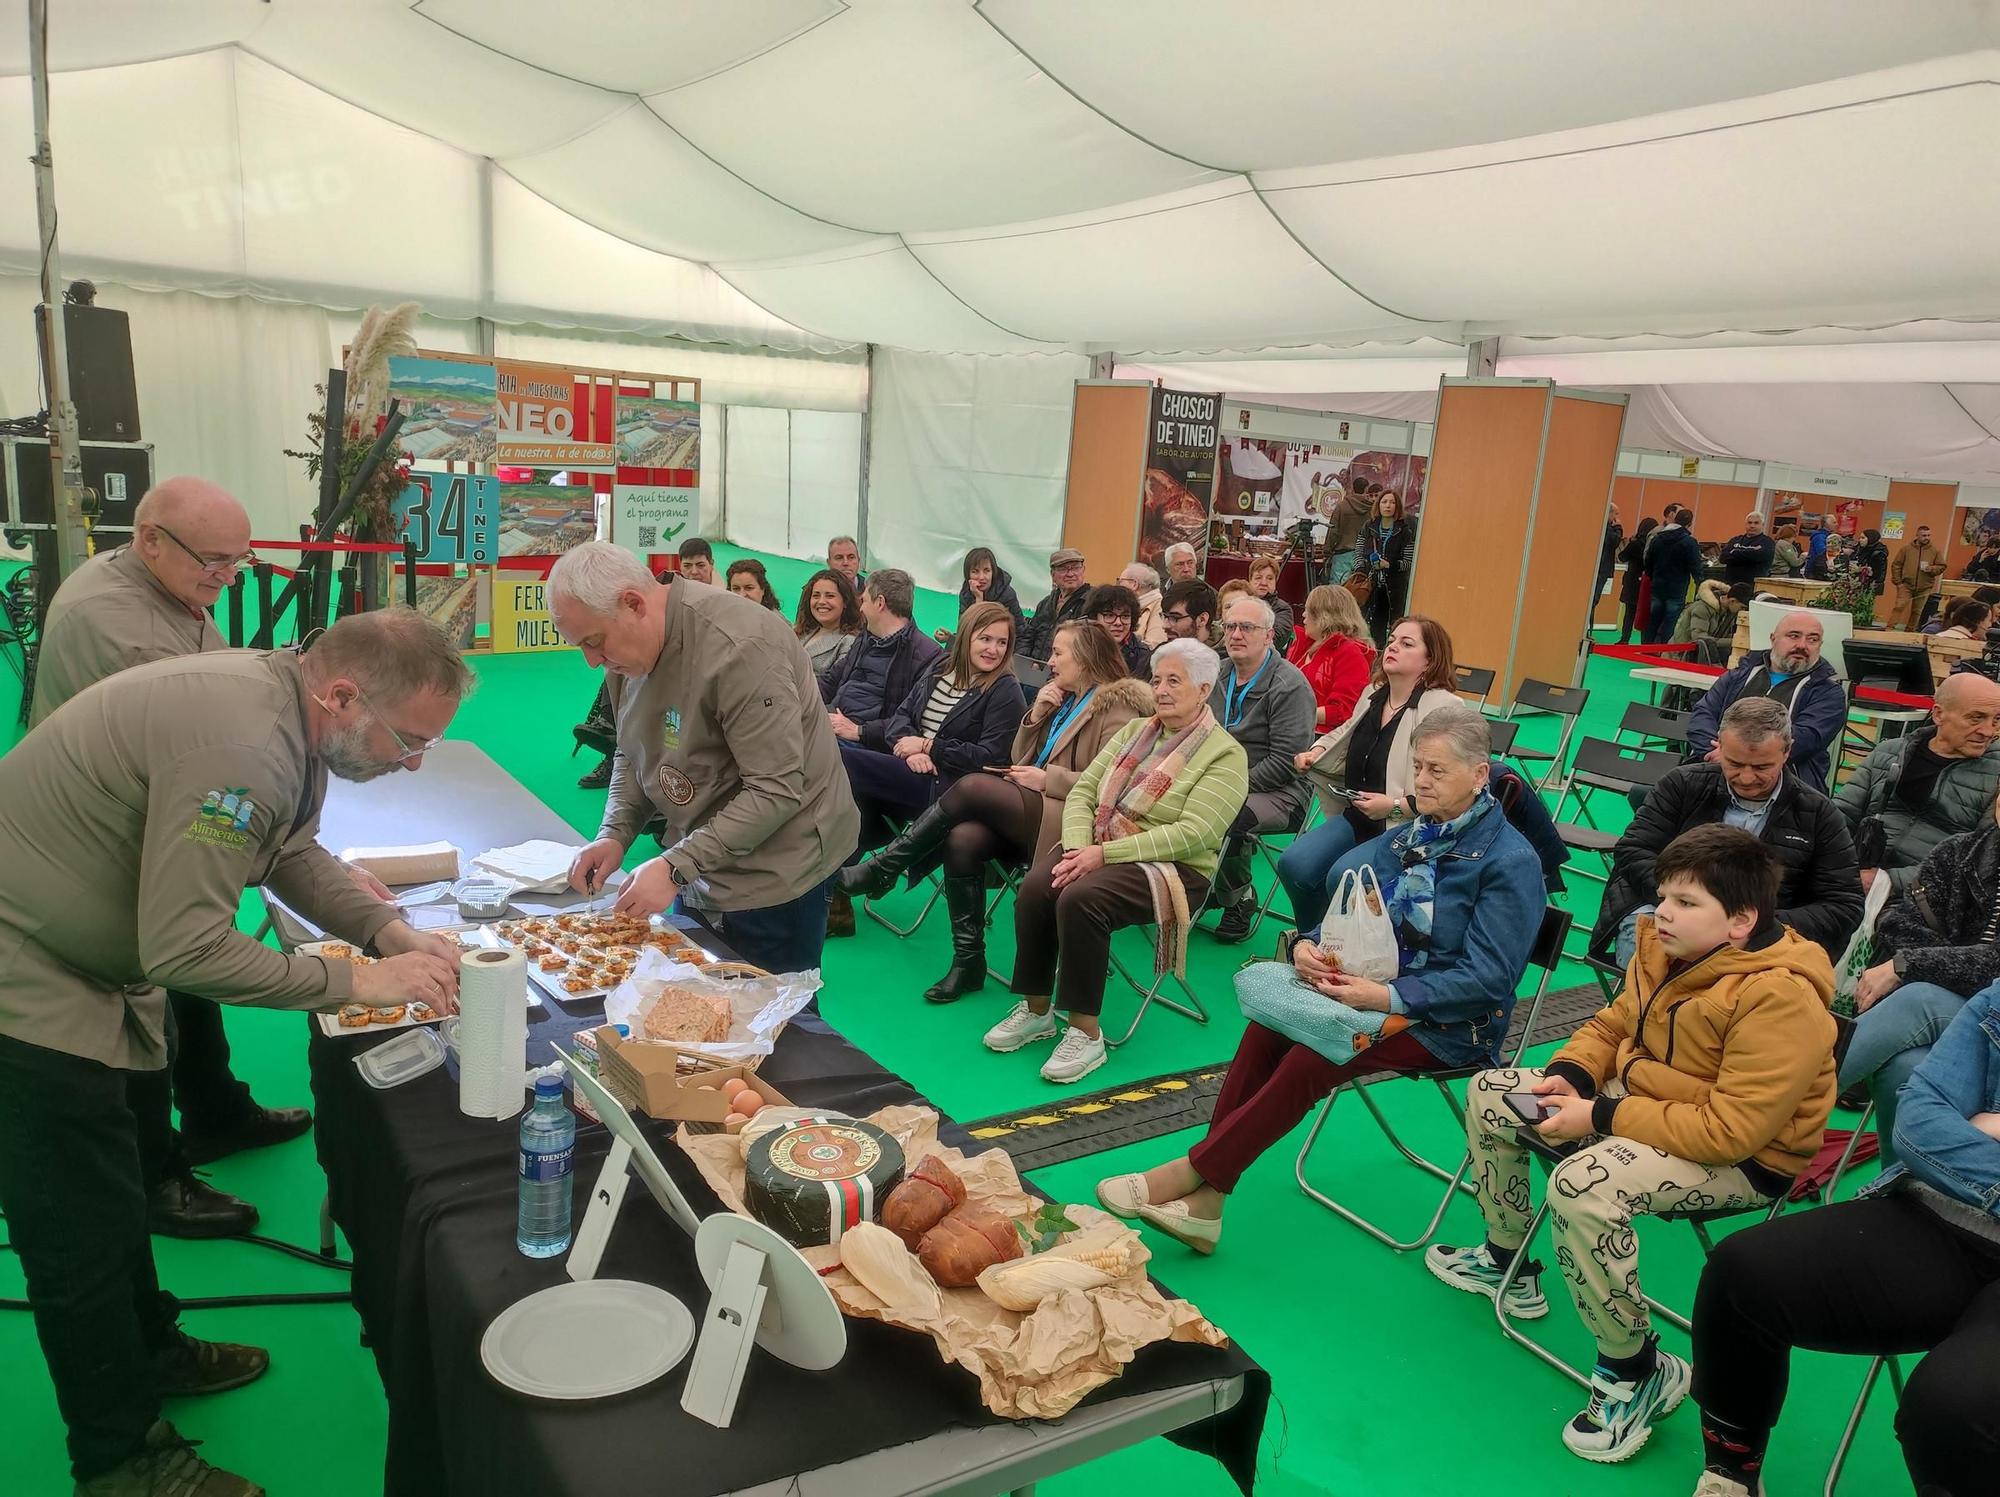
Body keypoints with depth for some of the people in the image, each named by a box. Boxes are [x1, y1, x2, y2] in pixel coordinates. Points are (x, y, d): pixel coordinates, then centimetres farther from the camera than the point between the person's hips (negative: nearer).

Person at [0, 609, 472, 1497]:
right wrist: (357, 982, -24)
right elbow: (185, 951, -32)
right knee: (81, 1228, 3)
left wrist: (390, 931, -7)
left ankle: (147, 1352, 42)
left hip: (76, 963, 10)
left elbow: (293, 854, 8)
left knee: (109, 1184, 23)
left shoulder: (283, 700, -3)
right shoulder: (238, 748, -34)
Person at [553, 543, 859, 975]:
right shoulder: (630, 648, 2)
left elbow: (777, 791, -28)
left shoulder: (739, 649, -27)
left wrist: (677, 866, -28)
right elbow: (633, 756, 14)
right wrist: (613, 835, -3)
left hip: (772, 882, -8)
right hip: (697, 875, 8)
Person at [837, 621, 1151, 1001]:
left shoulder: (1117, 707, -4)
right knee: (963, 838, -21)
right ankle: (968, 961, -15)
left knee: (972, 787, -22)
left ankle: (882, 870, -11)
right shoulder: (1062, 699, 21)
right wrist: (1036, 716, 4)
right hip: (1033, 816, 8)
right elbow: (1021, 761, 20)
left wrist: (1047, 778, -14)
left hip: (1075, 824, -8)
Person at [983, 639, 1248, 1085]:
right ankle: (1036, 1010, -7)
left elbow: (1192, 834, -18)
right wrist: (1078, 847, -12)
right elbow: (1083, 790, 9)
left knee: (1080, 898, -32)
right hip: (1096, 849, 6)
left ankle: (1085, 1033, -20)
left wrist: (1104, 854, -22)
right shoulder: (1134, 731, 16)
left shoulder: (1225, 755, -5)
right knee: (1034, 888, -24)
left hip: (1171, 867, -6)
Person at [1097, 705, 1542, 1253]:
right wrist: (1308, 945, -12)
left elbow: (1487, 978, -17)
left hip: (1450, 1024, -6)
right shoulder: (1409, 837, 11)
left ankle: (1190, 1173, -20)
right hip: (1376, 987, 6)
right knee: (1267, 1026, -21)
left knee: (1312, 1056, -30)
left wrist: (1389, 997, -27)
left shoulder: (1511, 861, -11)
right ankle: (1204, 1199, -24)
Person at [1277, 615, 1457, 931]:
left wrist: (1394, 806, -27)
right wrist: (1318, 750, 16)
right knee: (1294, 864, -12)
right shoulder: (1373, 694, 8)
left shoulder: (1443, 709, -18)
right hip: (1355, 818, 7)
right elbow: (1347, 733, 33)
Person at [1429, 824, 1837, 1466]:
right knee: (1489, 1093, 8)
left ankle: (1638, 1374, -10)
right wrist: (1569, 1075, -9)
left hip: (1745, 1157, -9)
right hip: (1641, 1097, 9)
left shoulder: (1780, 999, -28)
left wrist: (1600, 1117, -28)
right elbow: (1611, 1024, 12)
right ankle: (1506, 1265, 28)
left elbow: (1730, 1130, -31)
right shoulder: (1662, 948, -4)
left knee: (1583, 1184, -35)